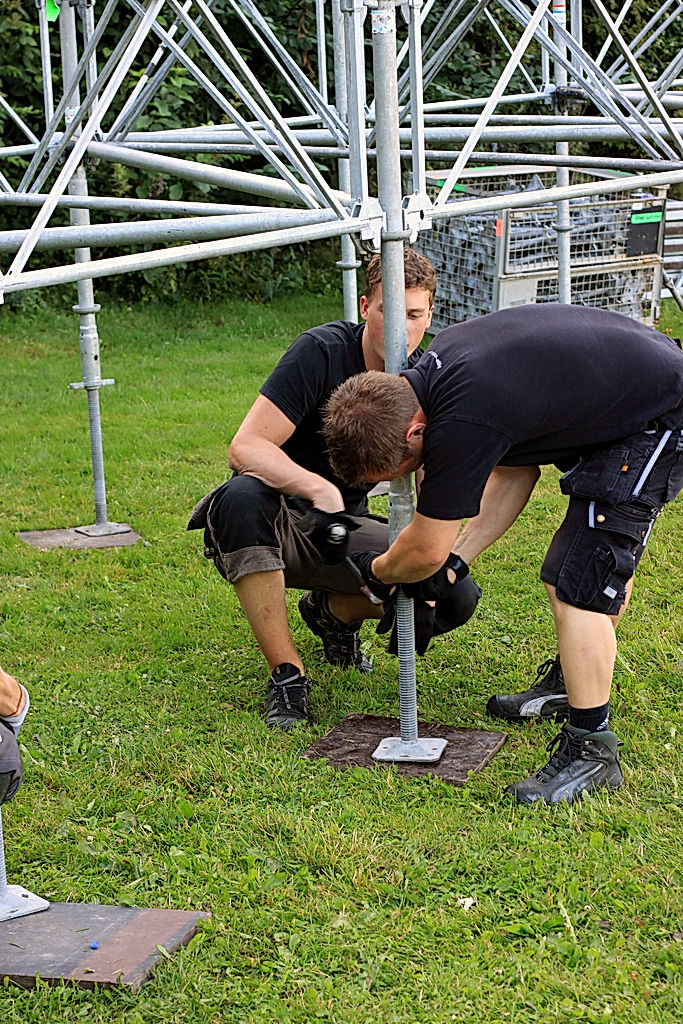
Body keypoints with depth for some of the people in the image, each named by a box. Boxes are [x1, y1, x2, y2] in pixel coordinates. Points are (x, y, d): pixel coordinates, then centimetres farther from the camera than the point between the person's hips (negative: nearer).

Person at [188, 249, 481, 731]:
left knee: (458, 595, -18)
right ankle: (287, 673, -27)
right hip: (274, 521, -4)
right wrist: (317, 487, -46)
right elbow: (246, 447, -27)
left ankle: (332, 611, 12)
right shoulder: (321, 352, -20)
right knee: (243, 497, -41)